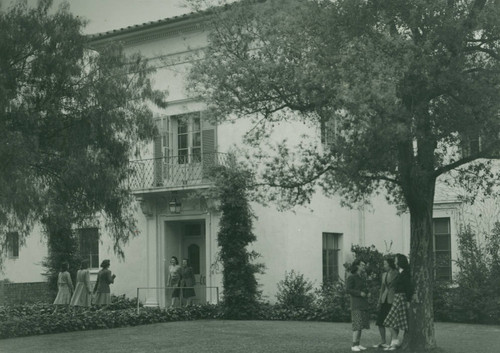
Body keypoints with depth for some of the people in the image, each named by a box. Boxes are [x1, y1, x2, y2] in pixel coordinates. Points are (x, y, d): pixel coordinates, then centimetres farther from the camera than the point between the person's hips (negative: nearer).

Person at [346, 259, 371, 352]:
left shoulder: (362, 279, 20)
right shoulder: (351, 277, -4)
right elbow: (348, 289, -13)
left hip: (364, 305, 8)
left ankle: (358, 344, 8)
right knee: (357, 325, -13)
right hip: (356, 305, -8)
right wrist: (360, 293, -19)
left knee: (361, 326, 5)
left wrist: (368, 294, 6)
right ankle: (354, 345, -12)